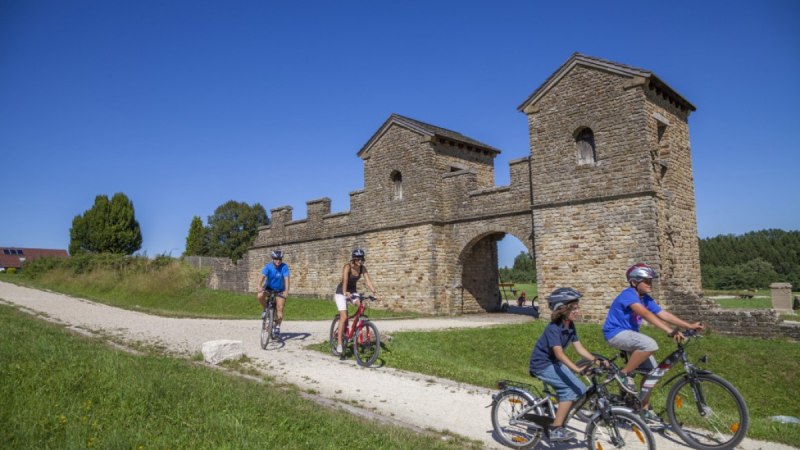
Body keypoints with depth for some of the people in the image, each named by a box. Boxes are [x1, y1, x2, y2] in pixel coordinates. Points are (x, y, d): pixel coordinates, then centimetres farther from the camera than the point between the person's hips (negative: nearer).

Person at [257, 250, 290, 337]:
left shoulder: (284, 267, -20)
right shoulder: (268, 266, -18)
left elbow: (286, 278, -30)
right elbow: (263, 276, -32)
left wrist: (286, 290, -44)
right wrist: (259, 286, -50)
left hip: (279, 290, 0)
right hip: (268, 288, 1)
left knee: (280, 308, -12)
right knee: (260, 296, -30)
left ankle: (277, 326, 7)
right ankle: (265, 309, -1)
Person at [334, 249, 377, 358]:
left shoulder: (363, 268, -10)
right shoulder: (347, 267, -25)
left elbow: (368, 281, -18)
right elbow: (345, 280, -40)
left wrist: (374, 291, -35)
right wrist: (345, 292, -57)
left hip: (353, 291, 5)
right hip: (341, 292, -5)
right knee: (344, 317, -15)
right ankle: (339, 344, -10)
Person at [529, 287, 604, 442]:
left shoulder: (570, 325, 0)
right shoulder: (554, 328, -25)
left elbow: (579, 348, -1)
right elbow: (559, 353, -35)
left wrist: (596, 360, -13)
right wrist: (577, 369, -45)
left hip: (555, 363, 8)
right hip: (542, 364, -8)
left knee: (581, 390, 0)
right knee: (570, 389, -20)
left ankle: (558, 419, 15)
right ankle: (556, 430, -11)